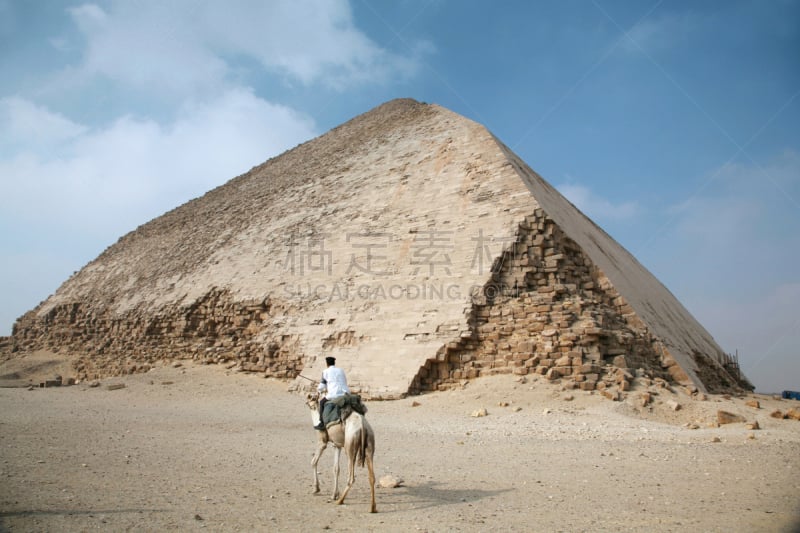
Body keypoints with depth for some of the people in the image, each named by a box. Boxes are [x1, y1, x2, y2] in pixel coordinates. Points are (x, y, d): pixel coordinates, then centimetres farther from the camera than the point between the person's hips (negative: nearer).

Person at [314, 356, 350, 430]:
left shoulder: (326, 371, 7)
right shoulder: (341, 370, 20)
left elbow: (321, 386, 10)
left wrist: (319, 390, 34)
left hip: (334, 395, -4)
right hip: (345, 394, 4)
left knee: (322, 402, 20)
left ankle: (322, 423, 16)